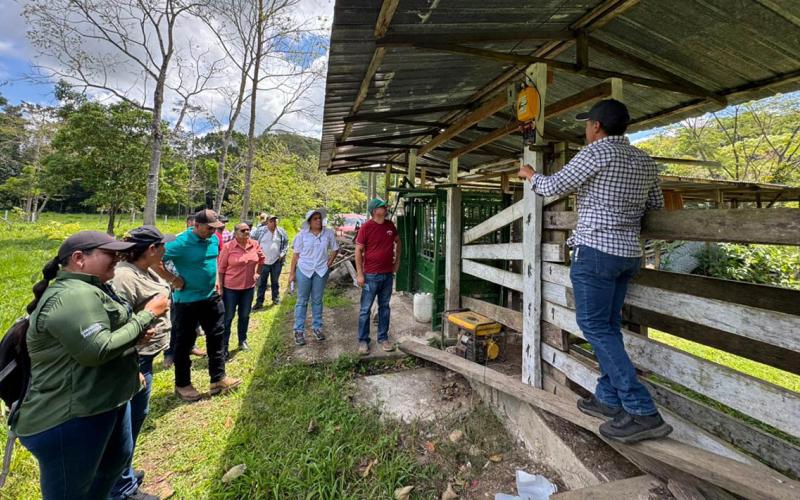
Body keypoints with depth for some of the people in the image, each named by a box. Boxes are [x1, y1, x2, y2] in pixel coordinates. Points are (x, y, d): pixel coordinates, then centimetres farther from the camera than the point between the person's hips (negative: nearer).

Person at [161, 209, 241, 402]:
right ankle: (182, 385, 26)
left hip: (211, 297, 7)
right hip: (187, 301, -6)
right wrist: (173, 279, -16)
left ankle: (218, 378, 24)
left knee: (216, 337, 11)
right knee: (184, 342, 9)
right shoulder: (181, 243, -20)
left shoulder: (214, 239, 1)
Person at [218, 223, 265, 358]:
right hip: (230, 287, -4)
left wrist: (257, 273, 13)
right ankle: (224, 346, 19)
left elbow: (261, 259, 16)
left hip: (249, 287, 4)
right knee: (228, 317, 7)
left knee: (245, 316, 16)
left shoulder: (255, 244, -3)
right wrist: (220, 287, -9)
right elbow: (221, 268, -10)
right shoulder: (228, 247, -14)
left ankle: (243, 341, 34)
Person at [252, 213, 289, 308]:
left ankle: (276, 298, 27)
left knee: (275, 281, 13)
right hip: (263, 261, -1)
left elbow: (286, 243, 10)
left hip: (277, 261, 2)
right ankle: (259, 301, 10)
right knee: (262, 282, 4)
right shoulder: (260, 231, -6)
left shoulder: (281, 232, 1)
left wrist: (282, 253, -1)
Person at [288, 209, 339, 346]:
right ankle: (299, 330, 13)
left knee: (317, 300, 13)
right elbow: (296, 255, -2)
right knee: (302, 301, 6)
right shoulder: (302, 234, -5)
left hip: (321, 271, 1)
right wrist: (292, 273, -2)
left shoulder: (329, 233, -3)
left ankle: (317, 327, 25)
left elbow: (335, 249, 10)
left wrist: (329, 262, -1)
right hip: (304, 270, -1)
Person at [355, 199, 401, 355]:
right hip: (371, 275, -5)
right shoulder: (366, 227, -10)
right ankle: (363, 341, 15)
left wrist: (397, 260, 17)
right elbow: (358, 251, -10)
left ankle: (383, 338, 26)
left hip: (388, 274, 5)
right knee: (365, 309, 3)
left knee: (384, 307, 13)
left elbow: (398, 241, 22)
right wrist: (360, 274, -13)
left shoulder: (390, 225, 5)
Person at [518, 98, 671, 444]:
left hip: (596, 250, -8)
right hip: (629, 253, 8)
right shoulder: (646, 162, 14)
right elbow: (656, 204, 22)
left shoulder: (598, 152, -9)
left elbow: (553, 187, -3)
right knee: (608, 326, 14)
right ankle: (609, 398, 21)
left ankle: (643, 412, -3)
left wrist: (530, 175, 15)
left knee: (594, 326, -3)